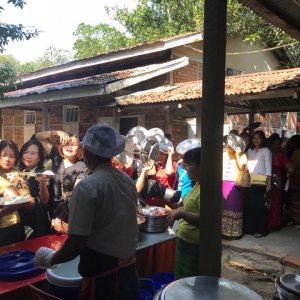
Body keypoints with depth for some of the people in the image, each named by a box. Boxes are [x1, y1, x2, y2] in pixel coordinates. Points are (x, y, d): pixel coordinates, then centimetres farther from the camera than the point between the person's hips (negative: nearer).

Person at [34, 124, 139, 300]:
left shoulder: (88, 187, -19)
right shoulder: (128, 181, 1)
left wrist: (51, 259, -2)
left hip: (102, 275, -6)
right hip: (129, 269, 6)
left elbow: (77, 243, -19)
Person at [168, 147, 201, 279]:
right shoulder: (198, 184, 8)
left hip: (194, 246, -9)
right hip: (185, 241, 9)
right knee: (181, 280, 22)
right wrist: (180, 210, 12)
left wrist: (181, 213, -30)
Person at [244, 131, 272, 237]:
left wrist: (269, 184, -9)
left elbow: (268, 168, -3)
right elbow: (247, 166, 12)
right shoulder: (250, 151, 15)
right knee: (249, 205, 4)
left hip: (260, 183, -4)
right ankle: (249, 228, 15)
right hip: (249, 182, 4)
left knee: (260, 206, -1)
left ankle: (260, 230, 8)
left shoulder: (266, 151, 1)